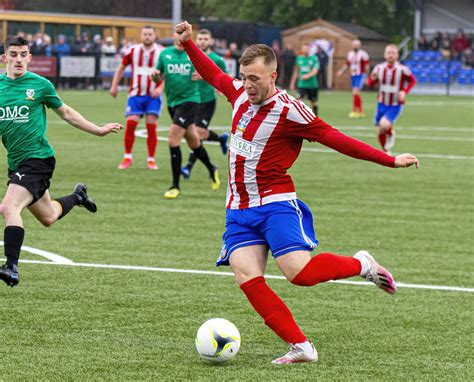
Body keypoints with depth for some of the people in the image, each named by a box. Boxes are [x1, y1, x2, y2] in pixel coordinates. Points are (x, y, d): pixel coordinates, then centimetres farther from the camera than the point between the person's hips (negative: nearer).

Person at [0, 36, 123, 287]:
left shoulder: (40, 84, -4)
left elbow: (65, 112, 11)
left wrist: (98, 130, 13)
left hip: (37, 158, -5)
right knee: (47, 217, 19)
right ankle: (77, 196, 48)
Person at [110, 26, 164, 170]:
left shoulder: (162, 52, -4)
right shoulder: (134, 50, 3)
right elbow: (122, 67, 16)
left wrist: (160, 88, -15)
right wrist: (114, 85, 11)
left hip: (153, 95, -1)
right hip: (135, 94, 1)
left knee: (151, 126, -7)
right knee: (130, 123, -9)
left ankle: (151, 159, 4)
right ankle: (127, 157, 3)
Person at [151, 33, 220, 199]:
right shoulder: (165, 54, 5)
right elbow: (159, 77, 13)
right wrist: (155, 76, -10)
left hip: (189, 100, -5)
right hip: (173, 102, 5)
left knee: (173, 140, -15)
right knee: (193, 141, 16)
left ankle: (175, 186, -6)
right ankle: (212, 170, 43)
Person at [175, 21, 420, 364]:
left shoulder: (288, 110, -14)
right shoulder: (240, 94, 6)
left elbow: (335, 139, -12)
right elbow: (214, 75, 28)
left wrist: (390, 160, -14)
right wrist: (189, 44, 22)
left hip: (275, 203, -6)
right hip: (239, 209, 6)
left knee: (300, 273, -22)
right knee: (247, 277, -14)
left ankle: (361, 264, 9)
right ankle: (301, 347, -13)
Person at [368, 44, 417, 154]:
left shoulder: (402, 70, -16)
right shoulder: (379, 68, -6)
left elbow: (413, 80, 1)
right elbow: (370, 84, 6)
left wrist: (405, 92, -15)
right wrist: (372, 79, -18)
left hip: (395, 105, -4)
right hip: (382, 104, 4)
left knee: (384, 125, -28)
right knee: (381, 133, 11)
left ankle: (391, 133, 6)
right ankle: (386, 152, 37)